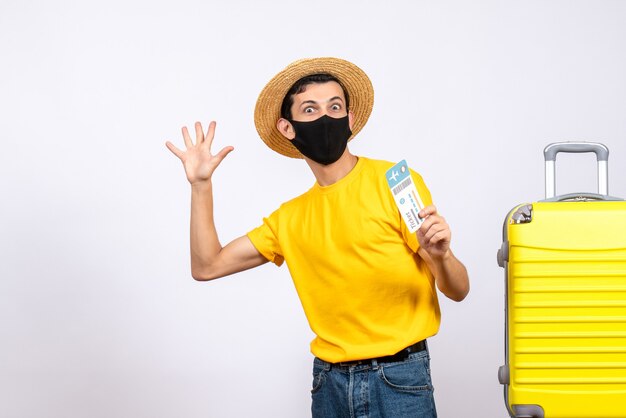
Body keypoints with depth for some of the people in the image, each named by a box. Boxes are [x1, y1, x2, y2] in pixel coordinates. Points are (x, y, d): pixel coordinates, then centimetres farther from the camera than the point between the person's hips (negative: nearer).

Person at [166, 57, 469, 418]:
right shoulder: (291, 218, 10)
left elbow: (458, 291, -5)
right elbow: (207, 266, 10)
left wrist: (440, 255, -27)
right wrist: (201, 185, 6)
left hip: (398, 378, -4)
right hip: (329, 383, 4)